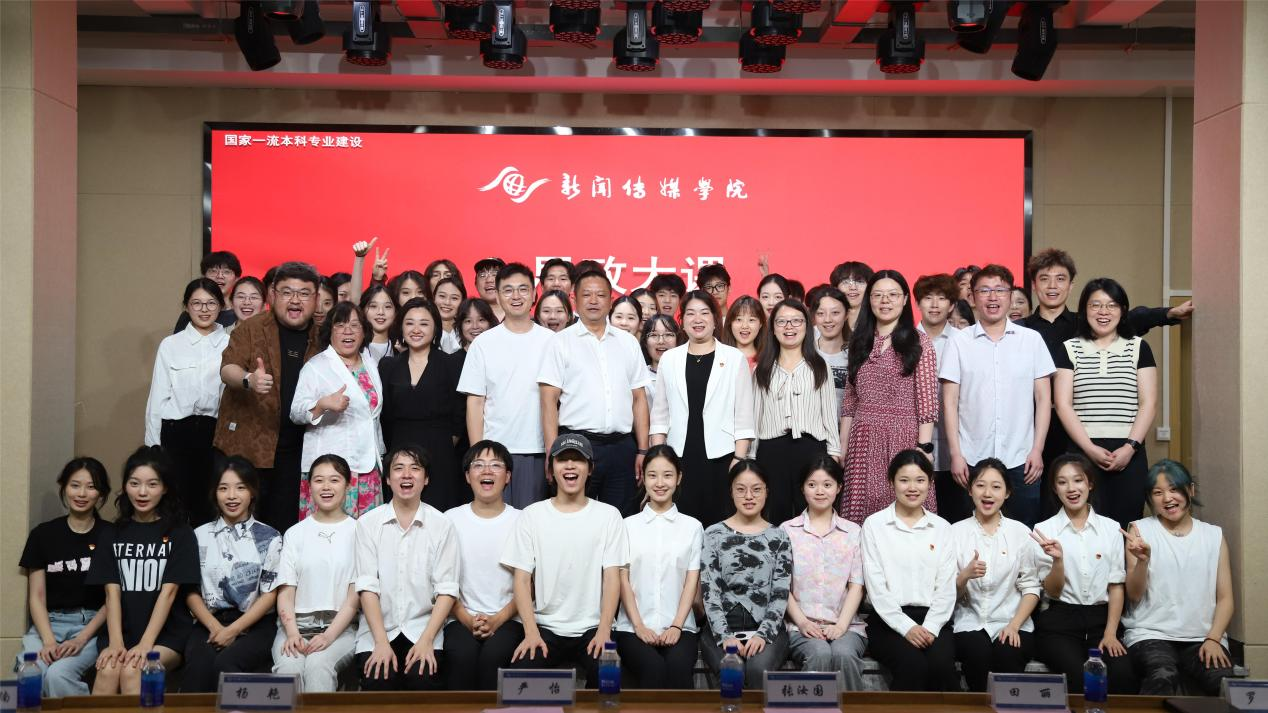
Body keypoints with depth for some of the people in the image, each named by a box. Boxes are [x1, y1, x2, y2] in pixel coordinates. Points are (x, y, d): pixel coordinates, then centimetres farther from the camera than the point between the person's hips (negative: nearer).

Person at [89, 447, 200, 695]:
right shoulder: (113, 535, 11)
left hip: (167, 633, -2)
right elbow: (112, 592, 1)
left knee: (132, 671, -30)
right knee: (108, 670, -28)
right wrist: (115, 642, -13)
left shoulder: (180, 534, 2)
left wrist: (146, 644, -19)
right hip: (122, 630, 3)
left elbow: (168, 592, -7)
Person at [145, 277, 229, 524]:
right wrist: (153, 445, 4)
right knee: (177, 504, 1)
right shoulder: (170, 345, 4)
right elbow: (158, 397, 6)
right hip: (177, 431, 0)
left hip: (216, 432, 0)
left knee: (210, 504, 5)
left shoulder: (231, 344, 4)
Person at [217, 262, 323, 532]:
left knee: (284, 524, 7)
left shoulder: (322, 337, 9)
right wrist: (248, 379, -33)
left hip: (295, 448, 3)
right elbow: (227, 368, -13)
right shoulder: (251, 329, -1)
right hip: (248, 442, -3)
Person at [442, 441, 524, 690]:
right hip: (461, 619, 1)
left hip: (507, 620, -1)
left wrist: (498, 620, -10)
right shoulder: (450, 519, 6)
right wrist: (467, 619, -9)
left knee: (494, 654, -31)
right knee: (462, 654, -30)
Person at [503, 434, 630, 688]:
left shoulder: (608, 515, 5)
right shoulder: (531, 515, 5)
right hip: (545, 627, 1)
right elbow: (522, 580, 1)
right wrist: (531, 633, -12)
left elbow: (612, 578, 0)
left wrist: (604, 630, -13)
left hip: (592, 628, 0)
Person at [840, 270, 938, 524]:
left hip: (903, 437, -3)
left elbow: (927, 399, -4)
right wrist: (842, 447, 10)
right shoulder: (860, 341, 14)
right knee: (863, 510, 1)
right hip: (864, 441, 3)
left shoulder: (918, 341, 2)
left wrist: (924, 446, -11)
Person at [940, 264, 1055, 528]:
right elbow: (950, 401, 2)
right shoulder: (959, 342, 4)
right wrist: (956, 454, -3)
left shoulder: (1032, 339, 6)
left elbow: (1043, 397, 7)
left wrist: (1037, 449, -1)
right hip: (972, 461, 0)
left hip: (1021, 460, 1)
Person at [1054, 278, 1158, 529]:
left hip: (1129, 453, 1)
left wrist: (1130, 447, -8)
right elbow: (1063, 404, 1)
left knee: (1126, 526, -1)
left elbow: (1148, 402, 4)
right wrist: (1090, 448, -10)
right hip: (1083, 452, 0)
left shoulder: (1138, 347, 10)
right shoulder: (1069, 349, 8)